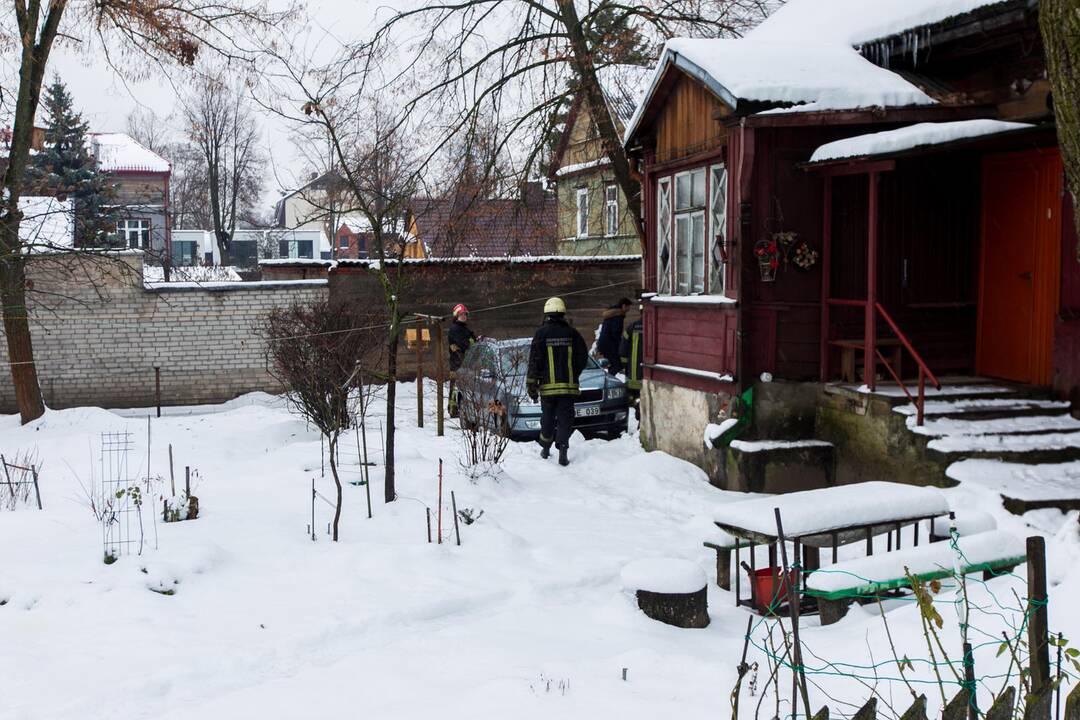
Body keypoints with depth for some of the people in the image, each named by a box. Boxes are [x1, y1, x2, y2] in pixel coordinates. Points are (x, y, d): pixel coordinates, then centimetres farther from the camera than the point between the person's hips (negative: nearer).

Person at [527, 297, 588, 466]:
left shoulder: (542, 333, -4)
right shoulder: (572, 333, 2)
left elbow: (534, 361, -5)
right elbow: (583, 357, 7)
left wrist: (531, 384, -1)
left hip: (548, 385, 0)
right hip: (568, 385, 1)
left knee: (547, 417, 14)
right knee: (565, 418, 2)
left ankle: (545, 449, 24)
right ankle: (562, 450, -11)